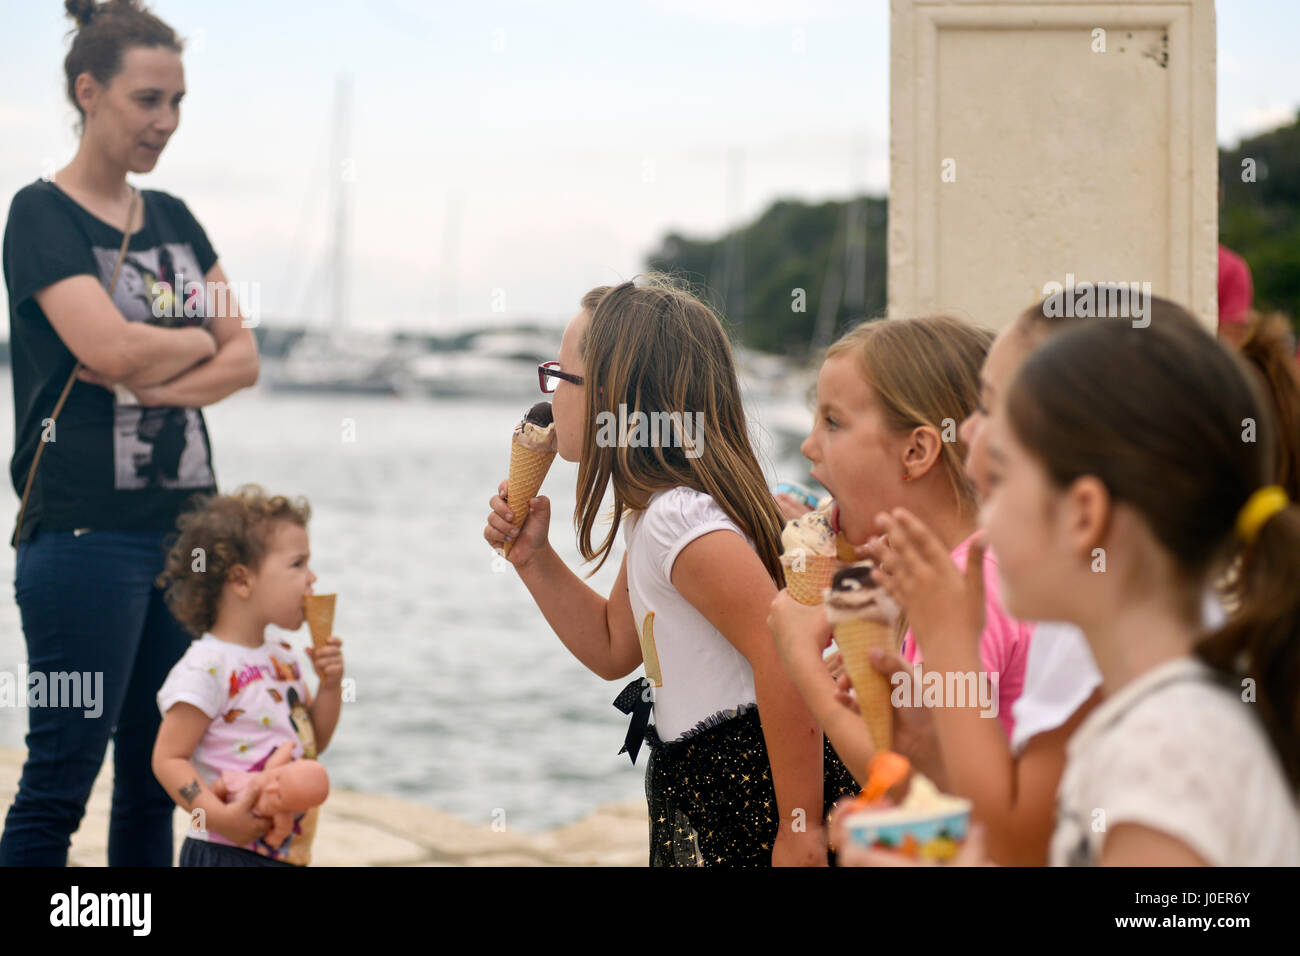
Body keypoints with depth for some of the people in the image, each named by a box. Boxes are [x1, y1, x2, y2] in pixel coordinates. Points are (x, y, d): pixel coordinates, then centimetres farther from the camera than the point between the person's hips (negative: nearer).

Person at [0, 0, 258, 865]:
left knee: (158, 779, 9)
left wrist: (154, 376, -10)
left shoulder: (175, 221, 15)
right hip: (86, 528, -7)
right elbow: (111, 348, -19)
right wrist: (202, 340, 0)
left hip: (186, 523, 7)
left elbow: (244, 361, 8)